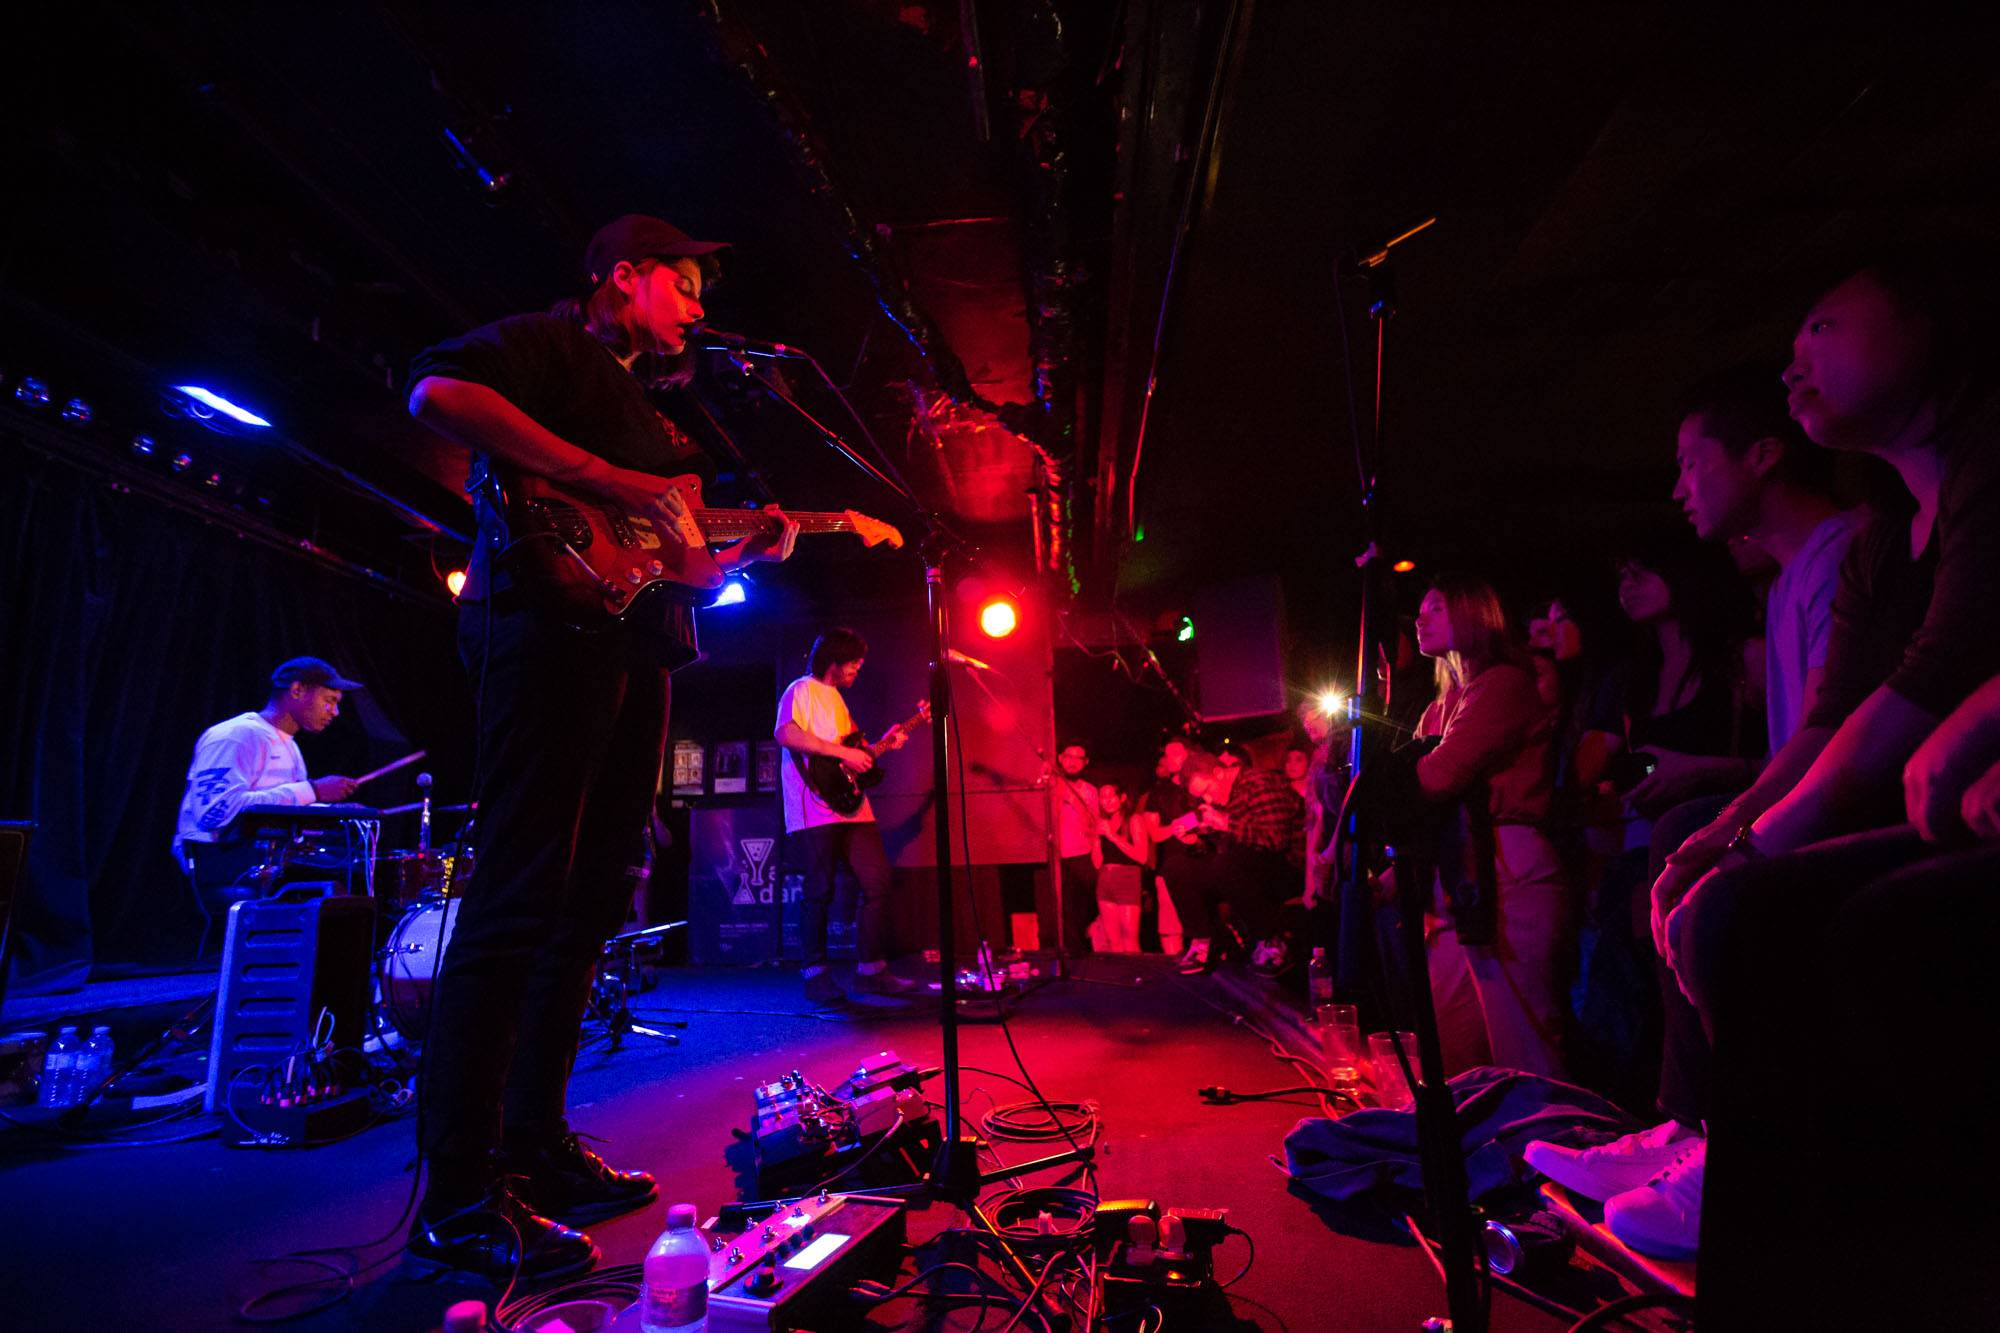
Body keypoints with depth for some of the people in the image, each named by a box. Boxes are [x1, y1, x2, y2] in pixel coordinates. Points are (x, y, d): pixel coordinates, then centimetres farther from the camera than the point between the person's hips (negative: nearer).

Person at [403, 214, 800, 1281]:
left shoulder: (647, 405, 31)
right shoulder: (548, 345, 7)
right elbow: (438, 390, -15)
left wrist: (751, 550, 16)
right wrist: (607, 479, -18)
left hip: (634, 645, 9)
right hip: (552, 622, -9)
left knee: (593, 899, 8)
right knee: (520, 896, -13)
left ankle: (535, 1145, 18)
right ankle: (458, 1197, -5)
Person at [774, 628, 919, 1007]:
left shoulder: (837, 698, 25)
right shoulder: (801, 690, -2)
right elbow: (785, 734, -21)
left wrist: (881, 744, 15)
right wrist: (842, 752, -21)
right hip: (816, 809, -9)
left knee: (877, 882, 5)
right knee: (820, 892, -5)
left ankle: (871, 970, 14)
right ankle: (815, 975, 9)